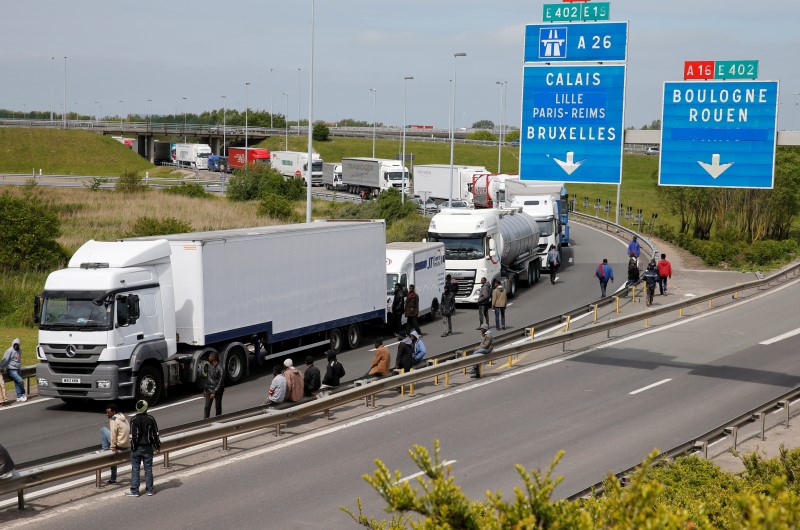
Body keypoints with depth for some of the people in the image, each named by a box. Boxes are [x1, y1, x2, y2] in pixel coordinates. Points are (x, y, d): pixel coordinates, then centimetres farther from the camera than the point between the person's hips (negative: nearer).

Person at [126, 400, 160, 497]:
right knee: (148, 469, 9)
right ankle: (150, 489, 12)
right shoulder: (151, 419, -3)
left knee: (135, 469, 4)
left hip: (137, 448, -2)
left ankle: (134, 490, 4)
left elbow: (133, 435, -11)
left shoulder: (134, 420, -10)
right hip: (148, 448, 2)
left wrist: (133, 447, -3)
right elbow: (155, 434, 3)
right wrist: (157, 446, 13)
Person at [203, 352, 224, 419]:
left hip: (217, 391, -6)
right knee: (206, 407, 1)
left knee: (218, 407, 7)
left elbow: (220, 382, -19)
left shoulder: (220, 368, -18)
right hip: (209, 390, 6)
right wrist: (205, 390, 14)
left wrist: (214, 392, -22)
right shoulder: (210, 367, 5)